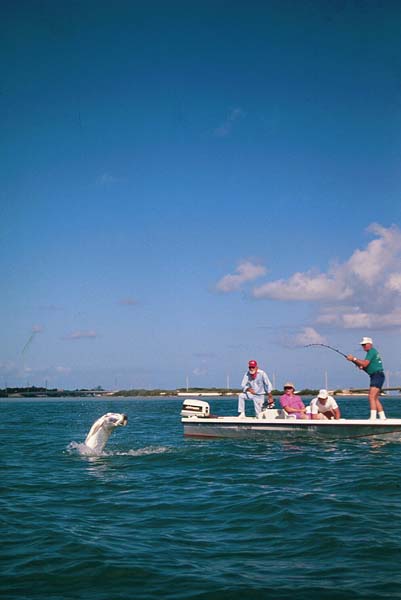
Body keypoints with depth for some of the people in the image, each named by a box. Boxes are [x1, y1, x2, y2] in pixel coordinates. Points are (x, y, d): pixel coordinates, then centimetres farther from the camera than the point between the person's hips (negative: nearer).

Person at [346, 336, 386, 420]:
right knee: (375, 399, 12)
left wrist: (354, 359, -12)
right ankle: (382, 417, 13)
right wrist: (361, 366, 7)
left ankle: (373, 417, -24)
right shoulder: (373, 352, 23)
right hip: (375, 377, 11)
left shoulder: (371, 351, -8)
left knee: (371, 397, -18)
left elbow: (365, 364, -19)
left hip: (377, 376, -11)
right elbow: (368, 369, 24)